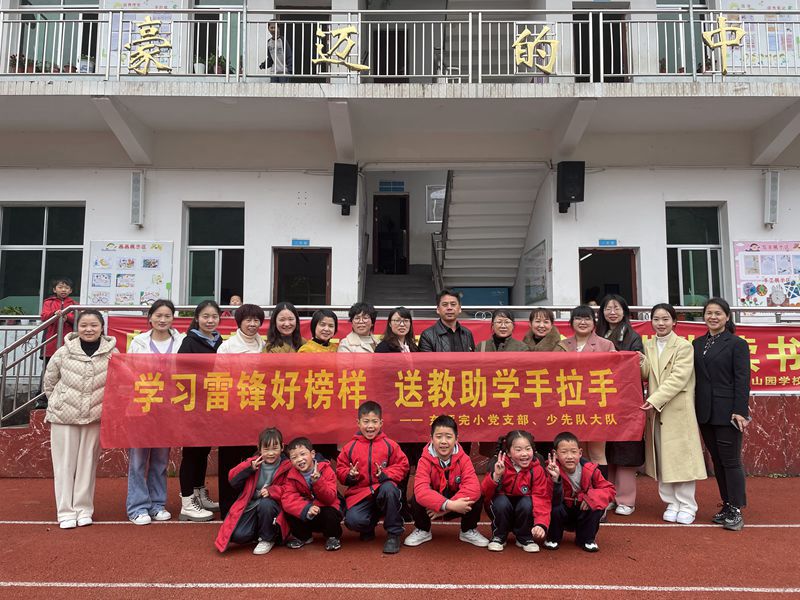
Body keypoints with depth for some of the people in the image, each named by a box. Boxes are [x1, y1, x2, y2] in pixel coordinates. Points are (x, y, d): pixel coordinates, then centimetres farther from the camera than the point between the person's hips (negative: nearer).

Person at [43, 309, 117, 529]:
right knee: (65, 463, 5)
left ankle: (84, 509, 19)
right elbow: (49, 382, 8)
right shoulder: (63, 352, -4)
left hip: (96, 417, 0)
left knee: (88, 462, 8)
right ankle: (66, 511, 13)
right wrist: (57, 404, 9)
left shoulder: (112, 353, -6)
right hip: (64, 416, 0)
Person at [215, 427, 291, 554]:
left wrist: (271, 491, -25)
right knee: (238, 535, -23)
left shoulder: (287, 467, -4)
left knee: (265, 504, -38)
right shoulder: (254, 463, 4)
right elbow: (232, 481, 3)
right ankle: (257, 535, 15)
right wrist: (249, 468, -13)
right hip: (249, 506, 2)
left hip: (271, 506, -2)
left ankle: (267, 539, -9)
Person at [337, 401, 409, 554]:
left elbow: (402, 465, 1)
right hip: (359, 493, 1)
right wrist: (349, 475, -14)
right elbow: (340, 469, 8)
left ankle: (394, 534, -16)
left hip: (382, 490, -1)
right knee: (353, 520, -28)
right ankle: (368, 528, 15)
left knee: (389, 489, -38)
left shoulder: (389, 445, 1)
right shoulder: (350, 447, 4)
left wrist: (386, 474, -17)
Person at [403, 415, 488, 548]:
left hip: (456, 505, 1)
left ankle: (468, 531, 5)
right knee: (417, 500, -31)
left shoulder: (463, 459, -18)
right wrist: (448, 505, -49)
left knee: (477, 498, -27)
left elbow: (474, 488, -33)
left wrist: (446, 508, -40)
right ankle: (422, 531, 2)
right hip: (432, 507, -1)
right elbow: (421, 491, -37)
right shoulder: (425, 460, -22)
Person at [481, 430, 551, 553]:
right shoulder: (500, 466, -17)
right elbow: (485, 493, -22)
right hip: (502, 511, 0)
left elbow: (541, 498, -24)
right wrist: (495, 477, -41)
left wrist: (541, 524, -40)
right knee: (501, 501, -31)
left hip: (525, 513, 1)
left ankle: (525, 538, -5)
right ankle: (498, 537, -6)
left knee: (527, 502, -30)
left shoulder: (537, 470, -16)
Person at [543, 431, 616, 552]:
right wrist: (555, 480, -52)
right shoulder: (553, 471, -25)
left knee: (597, 505, -25)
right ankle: (553, 538, -1)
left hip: (582, 510, 2)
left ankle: (586, 539, -2)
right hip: (562, 515, -2)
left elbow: (610, 489, -12)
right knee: (554, 509, -32)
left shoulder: (590, 469, -17)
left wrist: (592, 496, -31)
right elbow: (554, 501, -34)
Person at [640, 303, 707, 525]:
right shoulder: (648, 346, 9)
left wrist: (655, 400, -20)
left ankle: (687, 506, 13)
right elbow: (645, 376, 6)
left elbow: (678, 378, -14)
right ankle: (672, 503, 19)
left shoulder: (684, 346, -6)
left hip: (678, 410, -4)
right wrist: (638, 364, -14)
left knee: (681, 456, 1)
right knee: (662, 459, 8)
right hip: (655, 410, 5)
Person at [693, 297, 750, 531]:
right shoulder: (698, 344, 11)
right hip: (705, 412, 5)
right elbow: (695, 377, 10)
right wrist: (695, 409, 6)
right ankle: (727, 505, 21)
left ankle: (736, 510, 8)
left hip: (727, 412, -5)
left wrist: (740, 411, -15)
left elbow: (742, 380, -9)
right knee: (716, 460, 11)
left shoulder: (737, 344, -4)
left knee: (730, 460, -1)